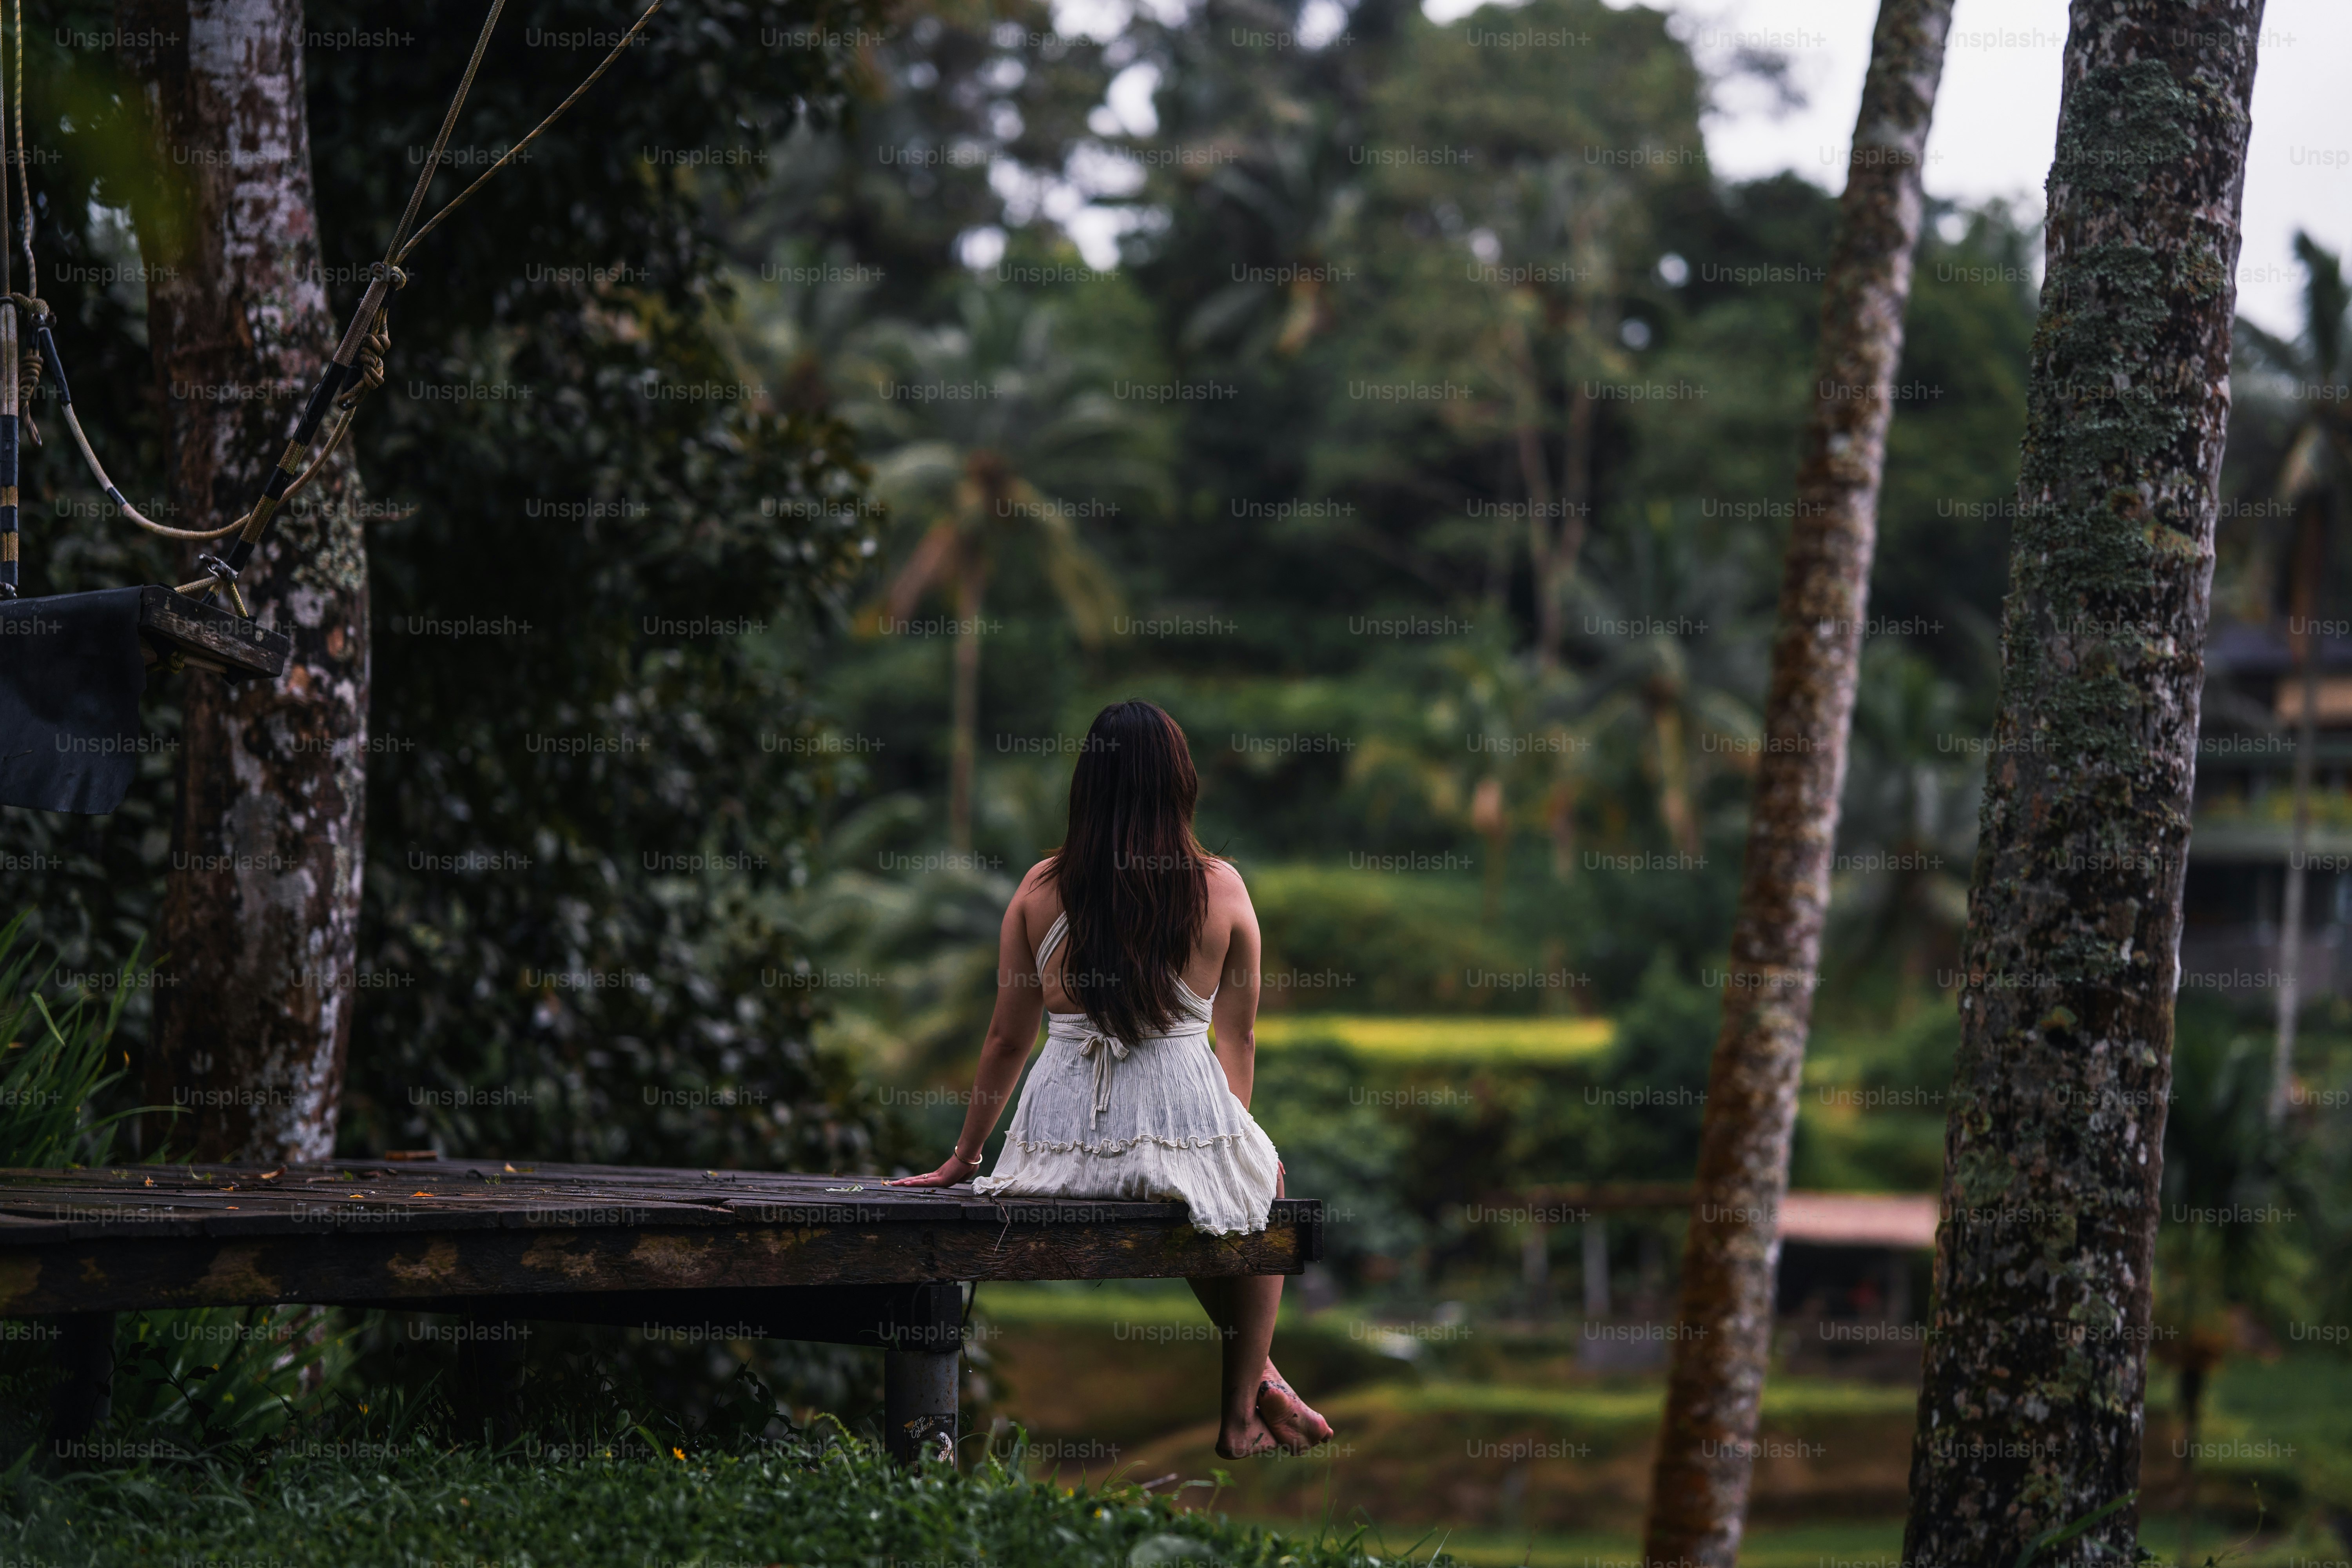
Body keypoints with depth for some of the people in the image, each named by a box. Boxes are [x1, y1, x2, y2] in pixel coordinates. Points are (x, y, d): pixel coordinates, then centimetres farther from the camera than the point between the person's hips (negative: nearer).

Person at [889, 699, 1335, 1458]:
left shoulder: (1041, 887, -1)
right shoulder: (1221, 888, -3)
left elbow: (1007, 1039, 5)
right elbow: (1238, 1036, 9)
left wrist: (964, 1158, 18)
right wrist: (1232, 1134, 28)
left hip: (1065, 1133, 2)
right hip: (1188, 1119, -2)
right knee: (1262, 1187, 33)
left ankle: (1256, 1375, 37)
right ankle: (1242, 1409, 33)